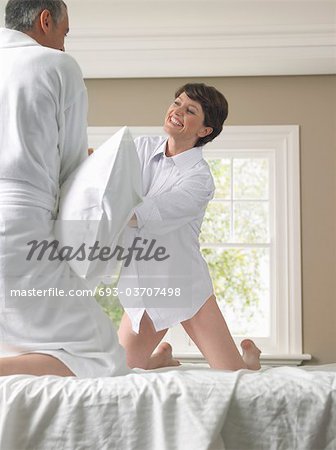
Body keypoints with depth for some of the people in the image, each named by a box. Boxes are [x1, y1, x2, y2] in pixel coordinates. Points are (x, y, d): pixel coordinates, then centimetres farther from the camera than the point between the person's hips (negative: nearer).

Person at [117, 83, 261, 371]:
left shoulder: (199, 177, -19)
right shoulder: (142, 147, 0)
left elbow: (144, 216, -30)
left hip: (184, 286, -4)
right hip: (142, 289, 4)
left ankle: (250, 355, 35)